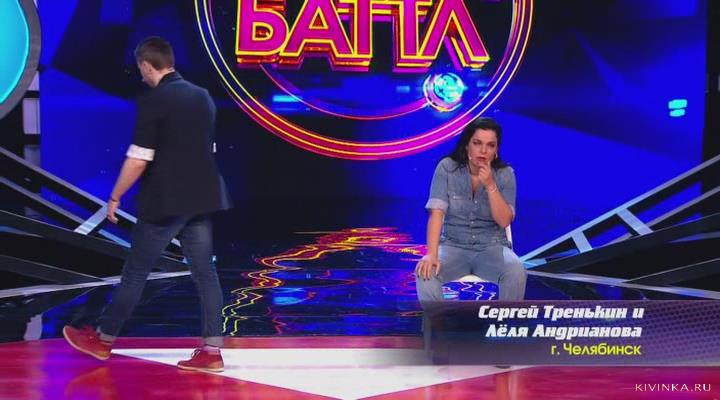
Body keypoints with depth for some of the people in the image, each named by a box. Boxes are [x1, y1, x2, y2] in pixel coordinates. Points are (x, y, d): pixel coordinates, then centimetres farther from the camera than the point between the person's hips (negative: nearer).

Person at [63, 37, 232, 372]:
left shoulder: (153, 101, -13)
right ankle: (212, 351, 2)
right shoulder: (202, 96, 10)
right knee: (204, 271, 5)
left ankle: (104, 339, 18)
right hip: (201, 199, 7)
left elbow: (139, 159, -16)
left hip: (165, 202, -7)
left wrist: (115, 197, -5)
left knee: (135, 271, 5)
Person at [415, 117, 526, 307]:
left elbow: (504, 221, -12)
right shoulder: (447, 167, -8)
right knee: (425, 273, -32)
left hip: (492, 247, 0)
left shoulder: (505, 174, -4)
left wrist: (490, 185, -25)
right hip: (453, 246, 0)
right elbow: (436, 212, -17)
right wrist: (431, 254, -30)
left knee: (516, 273, -32)